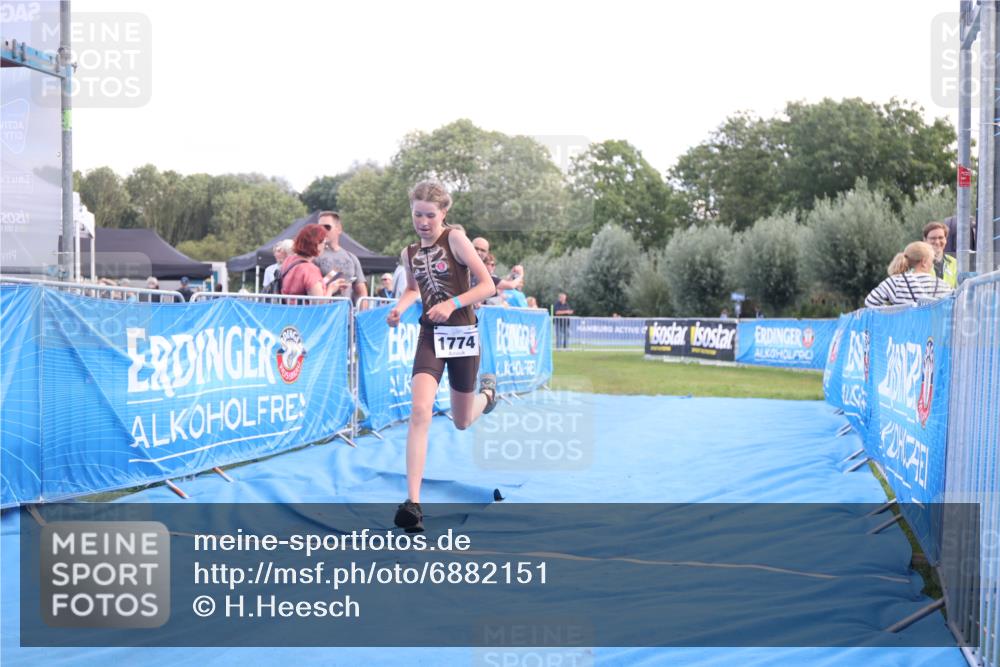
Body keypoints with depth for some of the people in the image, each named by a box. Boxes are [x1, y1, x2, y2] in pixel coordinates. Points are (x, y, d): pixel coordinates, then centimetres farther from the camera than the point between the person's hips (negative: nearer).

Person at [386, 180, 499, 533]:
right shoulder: (409, 253, 6)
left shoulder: (455, 238, -9)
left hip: (463, 335, -2)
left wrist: (452, 304, -24)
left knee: (462, 422, 13)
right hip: (430, 336, 2)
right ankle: (412, 502, -24)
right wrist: (399, 308, 4)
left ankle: (487, 391, 53)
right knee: (420, 411, -21)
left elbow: (487, 285, -11)